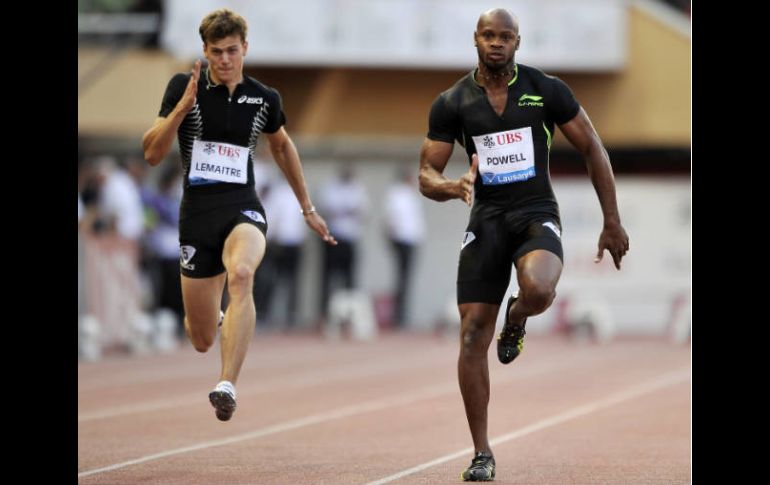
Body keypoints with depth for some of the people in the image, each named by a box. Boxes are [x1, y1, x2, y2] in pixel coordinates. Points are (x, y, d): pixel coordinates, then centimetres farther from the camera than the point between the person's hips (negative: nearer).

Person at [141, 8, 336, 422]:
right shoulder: (183, 88, -2)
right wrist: (182, 107, -21)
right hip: (197, 212, 0)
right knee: (202, 340, 6)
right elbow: (152, 154, -7)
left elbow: (282, 146, 24)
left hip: (243, 209, 0)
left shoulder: (264, 99, 4)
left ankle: (227, 386, -42)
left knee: (241, 273, -37)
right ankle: (213, 318, 47)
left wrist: (308, 208, 28)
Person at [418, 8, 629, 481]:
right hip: (487, 220, 2)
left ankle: (516, 318, 5)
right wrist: (453, 187, -22)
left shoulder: (547, 90, -2)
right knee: (472, 336, -7)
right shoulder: (451, 103, 1)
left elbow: (593, 148, 5)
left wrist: (613, 222, 3)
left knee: (539, 291, -35)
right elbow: (427, 176, 3)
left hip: (538, 215, -2)